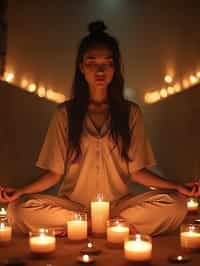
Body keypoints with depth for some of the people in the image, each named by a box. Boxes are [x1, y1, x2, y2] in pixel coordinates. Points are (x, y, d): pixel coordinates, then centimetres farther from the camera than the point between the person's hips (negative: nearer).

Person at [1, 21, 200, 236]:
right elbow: (55, 172, 4)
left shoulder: (131, 113, 8)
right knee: (19, 209, -28)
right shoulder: (65, 114, 6)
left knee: (174, 205, -27)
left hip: (119, 205, 0)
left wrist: (177, 187, -8)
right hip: (73, 205, 0)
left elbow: (136, 171, 6)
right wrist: (20, 191, -12)